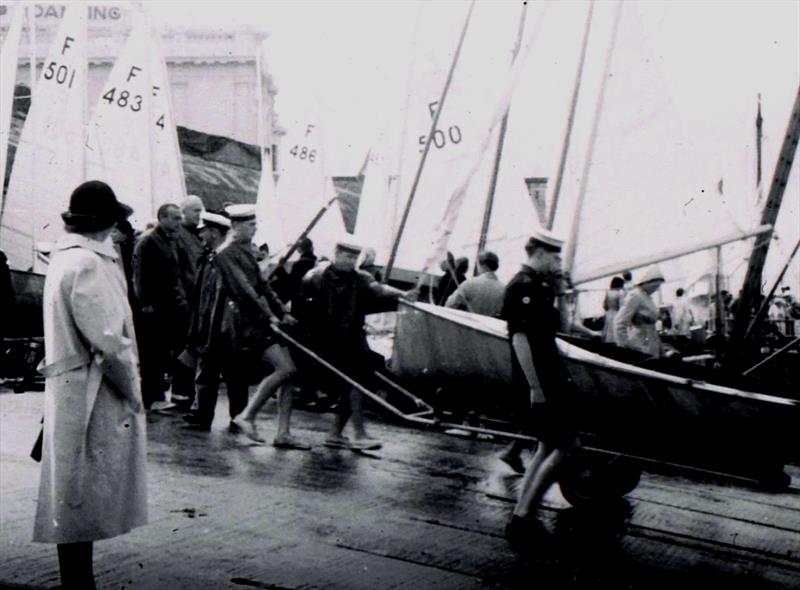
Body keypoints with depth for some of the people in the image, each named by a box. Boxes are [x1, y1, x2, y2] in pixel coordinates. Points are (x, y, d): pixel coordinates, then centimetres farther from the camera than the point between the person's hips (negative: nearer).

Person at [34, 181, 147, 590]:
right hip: (92, 399, -9)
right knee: (84, 502, -1)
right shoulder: (87, 264, -17)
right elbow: (108, 343, -21)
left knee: (76, 504, 15)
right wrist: (133, 391, -10)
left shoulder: (67, 257, 14)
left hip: (79, 396, 9)